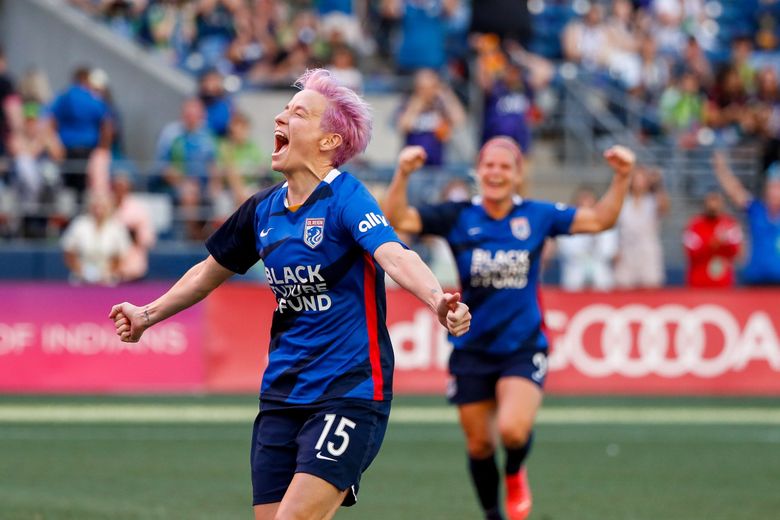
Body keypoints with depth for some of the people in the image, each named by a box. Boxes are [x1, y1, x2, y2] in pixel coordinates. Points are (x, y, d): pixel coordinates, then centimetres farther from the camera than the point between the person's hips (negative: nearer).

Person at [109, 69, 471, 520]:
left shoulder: (346, 198, -12)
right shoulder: (263, 210, 9)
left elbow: (395, 257, -30)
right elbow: (210, 272, 27)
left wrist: (438, 301, -49)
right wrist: (147, 315, 34)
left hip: (349, 394, -7)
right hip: (281, 397, 7)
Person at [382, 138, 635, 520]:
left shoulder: (536, 216, -1)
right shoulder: (457, 217, -4)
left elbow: (600, 219, 8)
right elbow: (396, 220, -13)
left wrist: (622, 178, -5)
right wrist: (403, 175, -27)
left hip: (523, 349, -1)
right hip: (471, 351, 1)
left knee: (513, 429, -24)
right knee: (479, 445, 9)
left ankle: (515, 474, 11)